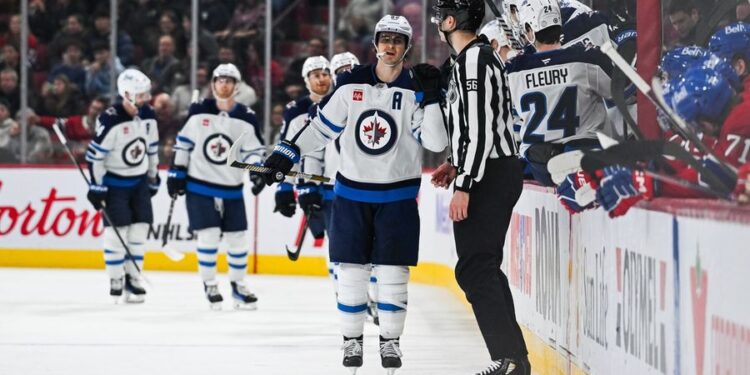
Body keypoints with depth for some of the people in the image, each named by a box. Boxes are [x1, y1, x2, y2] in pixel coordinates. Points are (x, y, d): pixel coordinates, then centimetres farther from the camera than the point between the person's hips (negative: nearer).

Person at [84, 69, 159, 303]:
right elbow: (95, 154, -17)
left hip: (139, 181, 6)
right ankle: (115, 281, 3)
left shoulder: (148, 116, -1)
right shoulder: (110, 121, -22)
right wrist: (96, 187, -16)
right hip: (114, 182, -6)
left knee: (139, 230, 4)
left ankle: (133, 279, 13)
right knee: (116, 231, -8)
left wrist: (153, 178, 16)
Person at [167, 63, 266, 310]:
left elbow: (254, 150, 1)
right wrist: (176, 173, 2)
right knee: (208, 236, -9)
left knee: (238, 239, 3)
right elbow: (183, 143, 5)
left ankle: (238, 286, 19)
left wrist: (257, 173, -16)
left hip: (232, 190, 2)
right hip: (200, 187, -2)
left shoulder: (246, 118, -1)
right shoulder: (198, 112, -2)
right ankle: (210, 286, 7)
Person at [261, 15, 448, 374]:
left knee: (393, 272, 0)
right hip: (352, 192, 1)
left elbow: (435, 142, -14)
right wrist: (286, 152, 0)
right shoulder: (351, 84, -1)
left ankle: (390, 341, 13)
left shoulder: (415, 90, -6)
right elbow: (322, 126, 6)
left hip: (398, 195, -1)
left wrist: (429, 98, -24)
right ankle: (352, 340, 14)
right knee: (351, 270, 3)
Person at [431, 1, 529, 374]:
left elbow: (480, 129, -22)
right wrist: (457, 165, 21)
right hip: (501, 171, 10)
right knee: (485, 267, 14)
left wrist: (464, 185, -22)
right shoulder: (481, 54, 16)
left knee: (474, 269, -9)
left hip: (488, 176, -10)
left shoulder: (473, 59, -16)